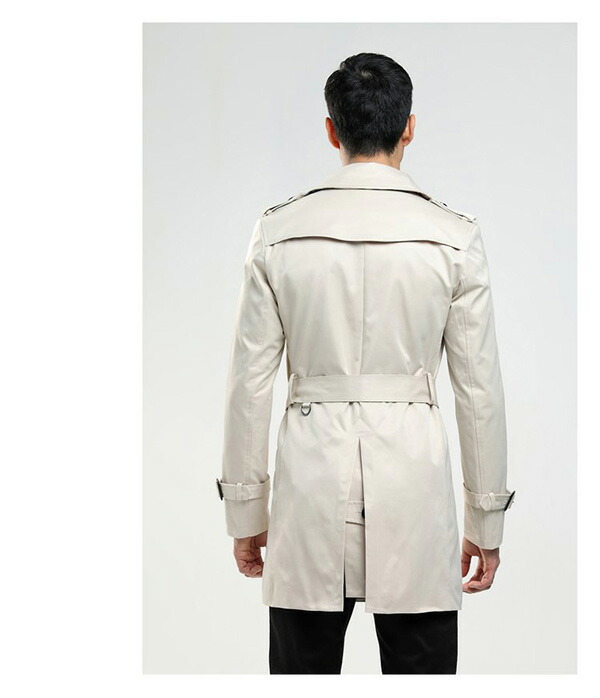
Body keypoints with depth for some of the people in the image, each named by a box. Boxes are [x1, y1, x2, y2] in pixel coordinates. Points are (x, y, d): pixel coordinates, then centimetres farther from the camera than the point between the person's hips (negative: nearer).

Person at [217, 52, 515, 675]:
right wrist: (486, 519, 9)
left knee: (303, 668, 12)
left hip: (311, 471, 1)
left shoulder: (278, 232, -2)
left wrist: (245, 508, 9)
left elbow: (250, 383, 0)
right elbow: (480, 389, -1)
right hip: (411, 471, -1)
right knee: (420, 666, 10)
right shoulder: (454, 238, -4)